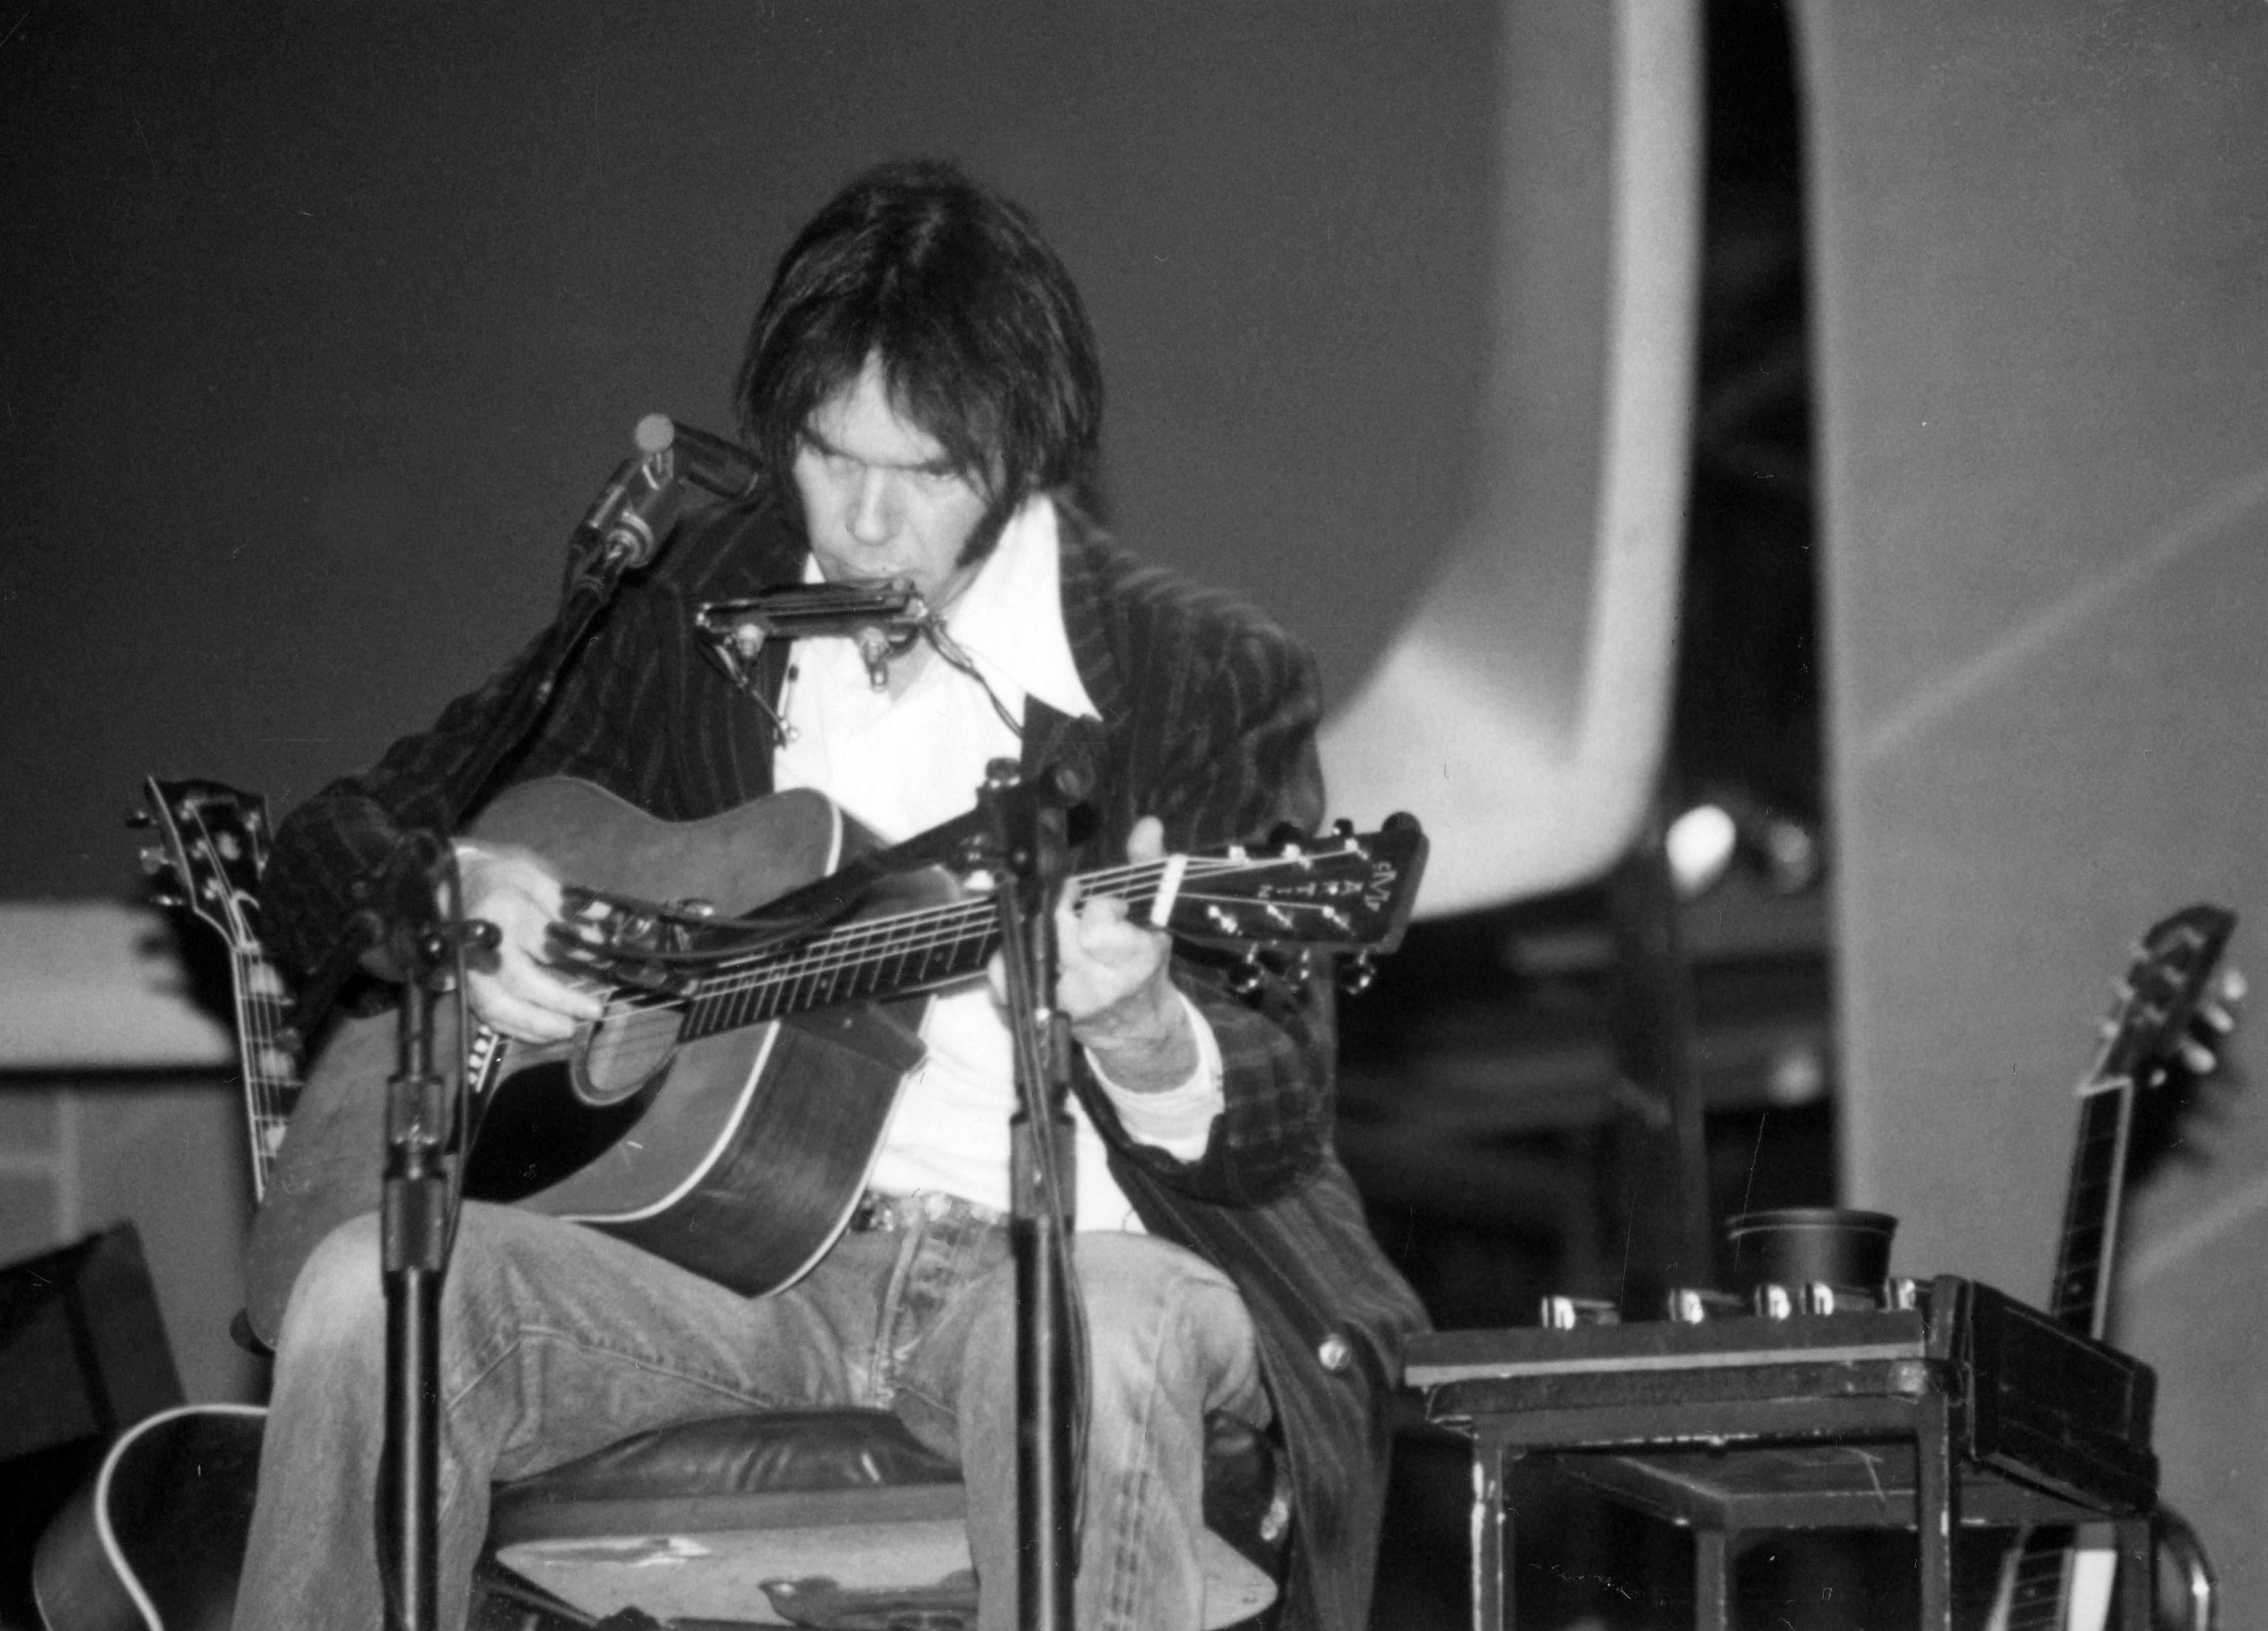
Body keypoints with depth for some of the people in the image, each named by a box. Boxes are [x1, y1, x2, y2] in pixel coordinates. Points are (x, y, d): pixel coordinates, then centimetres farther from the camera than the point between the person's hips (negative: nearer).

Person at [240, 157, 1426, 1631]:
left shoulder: (1209, 678, 2)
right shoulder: (675, 617, 11)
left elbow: (1278, 1122, -2)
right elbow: (328, 850, 19)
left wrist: (1142, 1036, -26)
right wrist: (449, 895, -5)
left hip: (1061, 1250, -3)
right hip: (722, 1226, 3)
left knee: (1092, 1348, -40)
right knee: (368, 1294, -26)